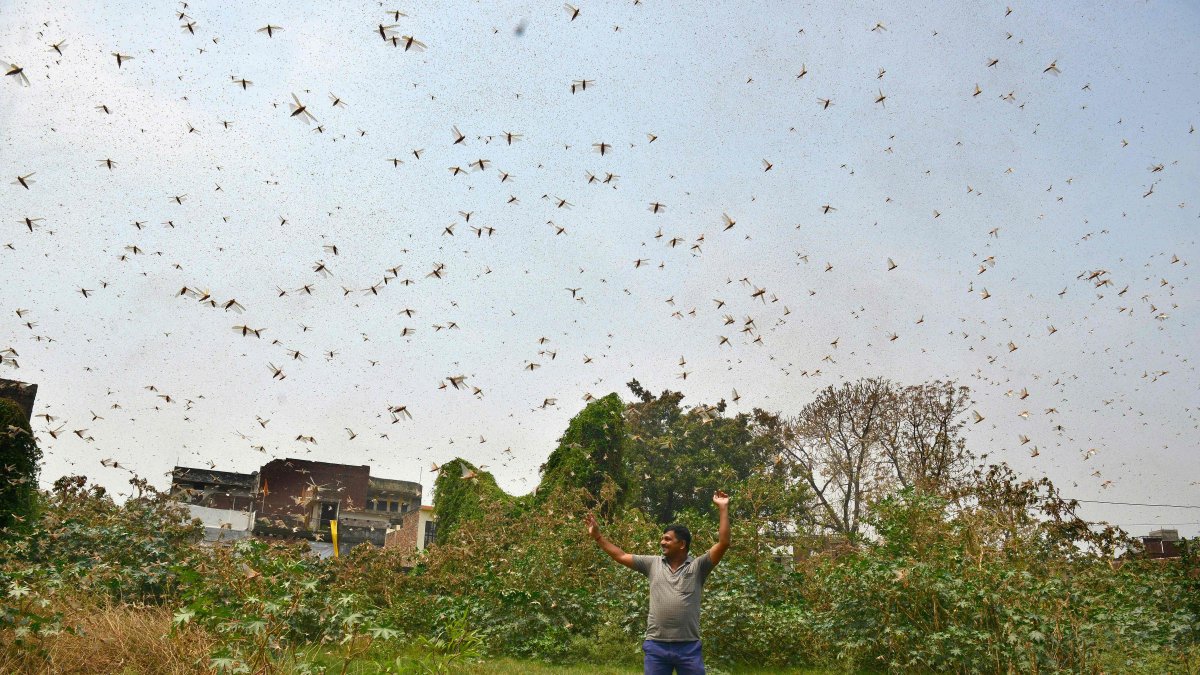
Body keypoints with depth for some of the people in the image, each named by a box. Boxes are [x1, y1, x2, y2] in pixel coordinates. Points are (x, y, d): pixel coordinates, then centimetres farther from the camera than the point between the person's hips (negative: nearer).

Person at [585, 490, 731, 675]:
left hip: (688, 647, -2)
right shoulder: (653, 563, 10)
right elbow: (621, 556, 13)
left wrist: (723, 509, -12)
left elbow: (723, 544, -9)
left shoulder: (697, 567, 0)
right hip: (656, 647, 3)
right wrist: (597, 536, 12)